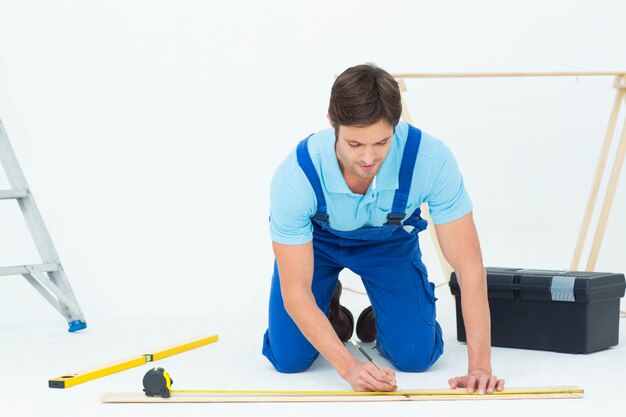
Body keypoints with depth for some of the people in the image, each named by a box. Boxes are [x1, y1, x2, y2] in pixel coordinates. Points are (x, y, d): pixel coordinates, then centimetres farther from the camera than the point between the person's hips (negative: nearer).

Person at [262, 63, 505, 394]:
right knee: (288, 358, -12)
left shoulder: (431, 159, -38)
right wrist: (349, 367, -40)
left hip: (390, 240, 1)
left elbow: (468, 265, -31)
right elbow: (295, 292, -30)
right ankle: (330, 307, 20)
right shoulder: (294, 176, -39)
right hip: (315, 240, -1)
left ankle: (380, 316, 20)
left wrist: (479, 366, -36)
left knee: (416, 355, -14)